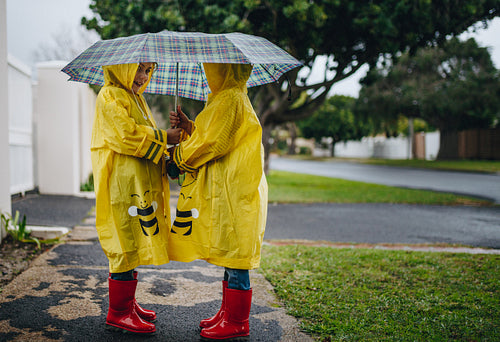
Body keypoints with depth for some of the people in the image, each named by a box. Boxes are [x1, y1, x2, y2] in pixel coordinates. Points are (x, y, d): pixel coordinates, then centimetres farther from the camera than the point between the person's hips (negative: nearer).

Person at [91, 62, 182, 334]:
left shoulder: (136, 99, 23)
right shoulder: (111, 96, -7)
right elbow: (126, 134, -19)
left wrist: (166, 142, 7)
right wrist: (164, 137, -11)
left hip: (140, 184, 10)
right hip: (122, 182, -10)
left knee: (134, 245, 13)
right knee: (126, 243, -7)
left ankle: (127, 304, 23)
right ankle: (118, 313, 3)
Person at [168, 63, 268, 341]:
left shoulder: (232, 100, -13)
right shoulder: (224, 98, 19)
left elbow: (213, 144, -17)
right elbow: (208, 138, 21)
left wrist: (177, 154, -4)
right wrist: (188, 126, 6)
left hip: (234, 190, -10)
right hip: (226, 189, 10)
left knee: (233, 255, -3)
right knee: (229, 255, 14)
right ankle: (229, 314, 24)